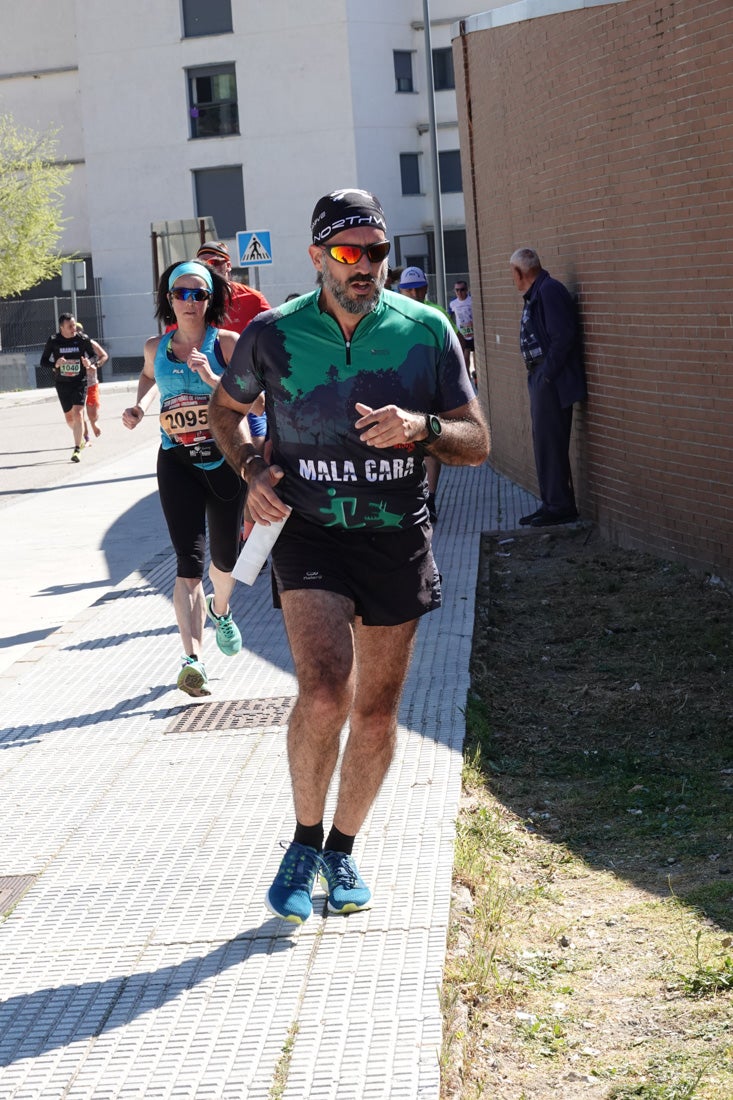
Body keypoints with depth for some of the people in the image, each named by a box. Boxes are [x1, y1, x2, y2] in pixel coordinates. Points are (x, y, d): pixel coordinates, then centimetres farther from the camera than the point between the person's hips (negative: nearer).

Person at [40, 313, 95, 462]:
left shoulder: (83, 339, -7)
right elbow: (43, 361, 0)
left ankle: (77, 449, -15)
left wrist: (89, 363, -15)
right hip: (62, 383, 2)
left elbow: (92, 354, 9)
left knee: (78, 413, -17)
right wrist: (56, 364, -21)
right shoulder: (53, 341, -6)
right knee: (69, 417, 12)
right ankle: (80, 437, 43)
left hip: (80, 382, -2)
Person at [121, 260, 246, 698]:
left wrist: (213, 379, -24)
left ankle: (220, 611, 51)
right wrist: (140, 405, 10)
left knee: (226, 555, 17)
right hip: (178, 463, 0)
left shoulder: (226, 343, -5)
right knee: (189, 562, -14)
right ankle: (193, 659, -22)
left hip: (226, 459, 0)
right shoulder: (156, 347, 4)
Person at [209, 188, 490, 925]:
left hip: (397, 539, 2)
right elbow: (226, 408, 15)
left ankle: (342, 850, 31)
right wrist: (252, 471, -3)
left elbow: (477, 444, 0)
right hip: (307, 532, -2)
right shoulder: (272, 335, -5)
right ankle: (304, 843, 0)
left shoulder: (426, 331, -3)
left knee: (376, 711, 10)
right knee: (324, 692, -22)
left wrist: (423, 427, -20)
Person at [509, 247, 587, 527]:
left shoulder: (549, 291, -15)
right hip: (541, 379, 10)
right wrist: (537, 377, 12)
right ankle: (552, 504, 22)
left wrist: (547, 375, -19)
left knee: (550, 444, -7)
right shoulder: (534, 295, 16)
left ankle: (560, 506, -1)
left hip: (552, 382, -10)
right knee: (544, 443, 15)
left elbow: (563, 336, -22)